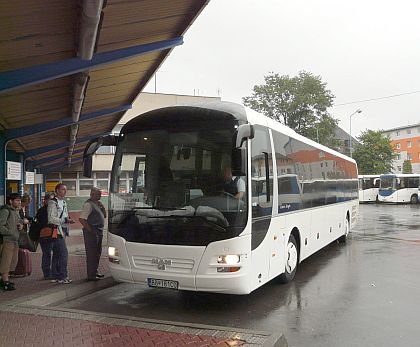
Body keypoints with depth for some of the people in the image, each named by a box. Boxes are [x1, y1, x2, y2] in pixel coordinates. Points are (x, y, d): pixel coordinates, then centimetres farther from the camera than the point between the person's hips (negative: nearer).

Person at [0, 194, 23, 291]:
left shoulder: (16, 211, 17)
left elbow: (20, 221, 29)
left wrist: (21, 225, 7)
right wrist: (10, 233, -17)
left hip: (15, 241, 9)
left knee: (13, 261, 14)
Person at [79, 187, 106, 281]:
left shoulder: (97, 204, 15)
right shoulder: (88, 204, -14)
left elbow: (104, 215, 20)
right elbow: (82, 219, -22)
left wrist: (102, 207, 4)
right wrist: (90, 230, -19)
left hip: (99, 232, 10)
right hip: (92, 233, -10)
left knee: (97, 253, 16)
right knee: (91, 254, -4)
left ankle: (95, 272, 27)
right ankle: (91, 275, 2)